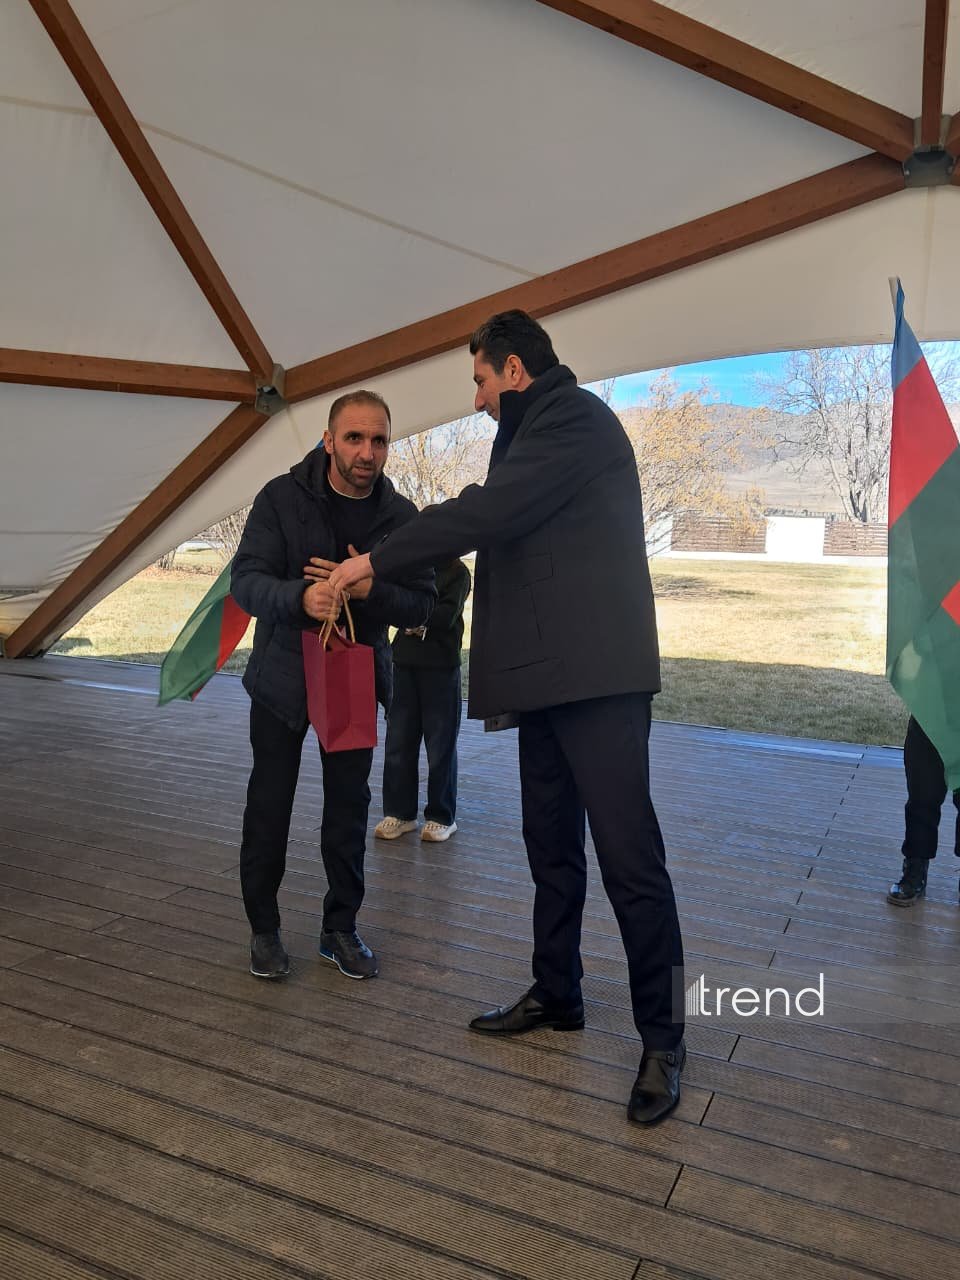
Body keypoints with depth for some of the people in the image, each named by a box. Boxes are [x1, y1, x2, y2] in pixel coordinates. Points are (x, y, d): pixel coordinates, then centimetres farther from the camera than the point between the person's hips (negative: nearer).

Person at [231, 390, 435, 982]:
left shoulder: (402, 516, -7)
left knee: (350, 805, 7)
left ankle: (340, 928, 23)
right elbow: (246, 580, -21)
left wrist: (370, 588, -28)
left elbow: (422, 603, -8)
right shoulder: (283, 497, -14)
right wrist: (302, 596, -42)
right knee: (270, 803, 4)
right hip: (283, 672, -1)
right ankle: (264, 927, 23)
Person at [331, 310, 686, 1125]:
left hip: (597, 675, -10)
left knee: (627, 854, -5)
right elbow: (507, 534, 21)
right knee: (551, 845, 15)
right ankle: (557, 996, 29)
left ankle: (663, 1040, 7)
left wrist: (376, 562, -11)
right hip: (549, 675, 10)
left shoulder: (573, 418, -9)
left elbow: (487, 512, -19)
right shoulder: (540, 431, 22)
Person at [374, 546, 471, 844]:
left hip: (441, 666, -4)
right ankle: (399, 811, 16)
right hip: (405, 663, 4)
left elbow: (446, 616, -13)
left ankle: (442, 816, 13)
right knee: (398, 742, 5)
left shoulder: (457, 571, -1)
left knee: (440, 745, 2)